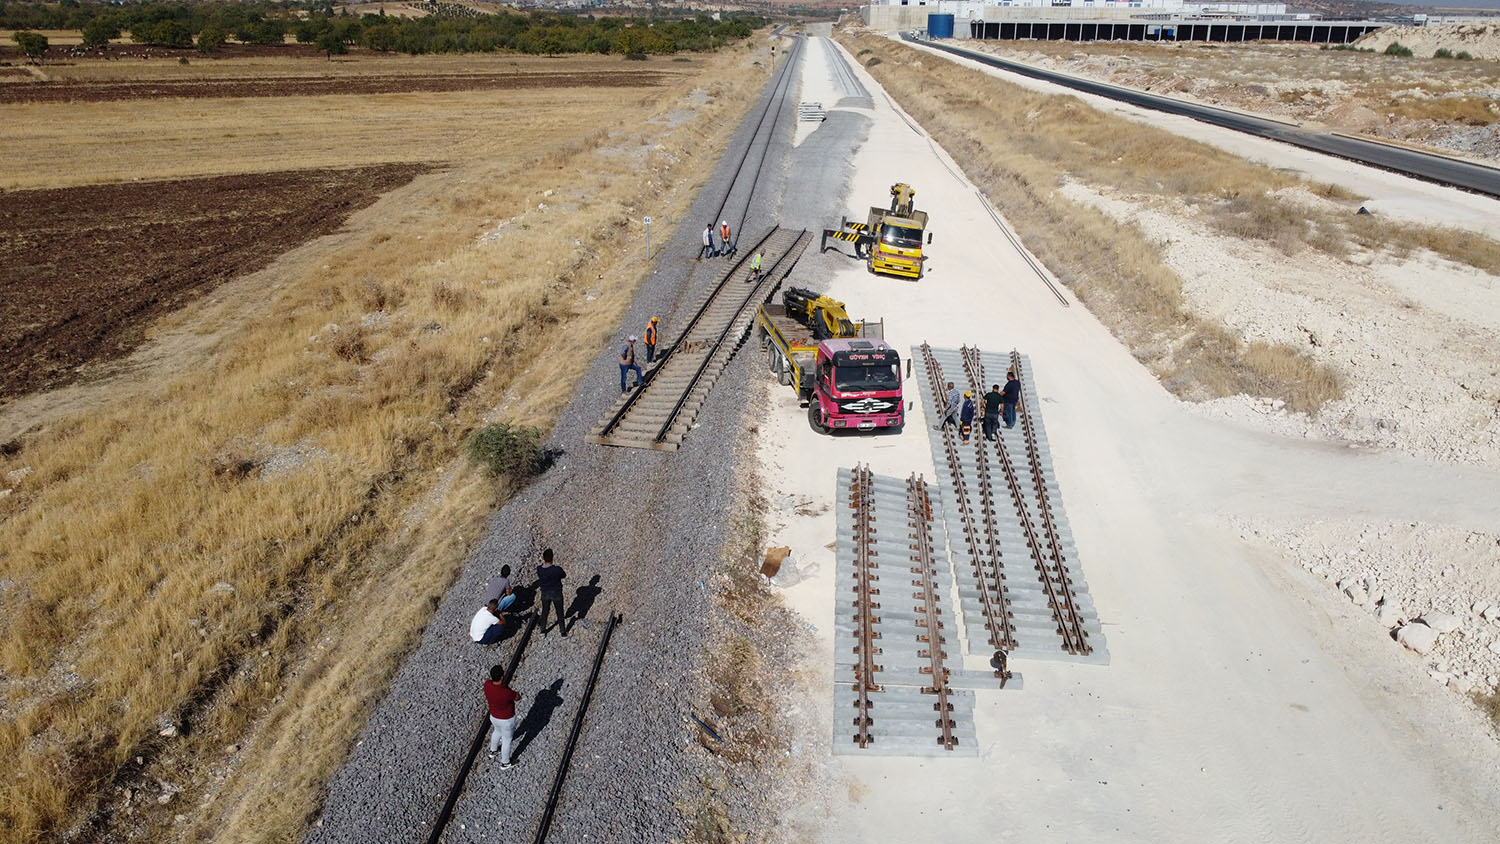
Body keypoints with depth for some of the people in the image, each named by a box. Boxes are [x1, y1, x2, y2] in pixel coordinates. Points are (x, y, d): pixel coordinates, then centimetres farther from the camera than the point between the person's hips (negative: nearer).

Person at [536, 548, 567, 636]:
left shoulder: (539, 569, -20)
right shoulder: (557, 570, -30)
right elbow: (564, 575, -10)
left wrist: (543, 561, -1)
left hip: (545, 594, 2)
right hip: (557, 594, -2)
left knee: (544, 611, 24)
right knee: (560, 612, 17)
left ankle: (543, 630, 36)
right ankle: (562, 631, 30)